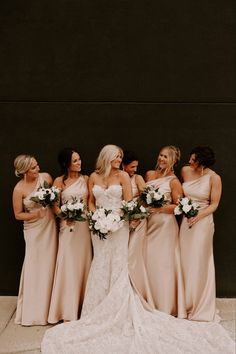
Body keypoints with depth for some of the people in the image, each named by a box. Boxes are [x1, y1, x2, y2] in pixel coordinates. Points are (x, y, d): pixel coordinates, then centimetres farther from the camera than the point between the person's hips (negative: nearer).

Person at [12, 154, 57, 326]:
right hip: (34, 230, -2)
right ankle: (33, 310, 22)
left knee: (49, 265, 8)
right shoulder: (19, 189, -14)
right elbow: (18, 214, -5)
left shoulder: (46, 177, -6)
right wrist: (35, 214, -19)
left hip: (50, 226, 3)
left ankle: (48, 308, 26)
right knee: (34, 267, 3)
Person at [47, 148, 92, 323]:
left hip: (84, 224, 3)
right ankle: (68, 308, 11)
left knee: (84, 261, 7)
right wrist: (64, 215, -16)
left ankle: (83, 304, 21)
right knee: (68, 262, -1)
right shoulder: (60, 181, -1)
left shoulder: (86, 179, 6)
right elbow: (54, 205, 0)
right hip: (68, 224, -2)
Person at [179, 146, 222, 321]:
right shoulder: (185, 171, 1)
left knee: (199, 262, 2)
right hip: (186, 220, 5)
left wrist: (198, 216, -19)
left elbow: (214, 204, -8)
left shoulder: (214, 178, -12)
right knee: (185, 260, 9)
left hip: (203, 221, -5)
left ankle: (200, 307, 18)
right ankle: (186, 303, 24)